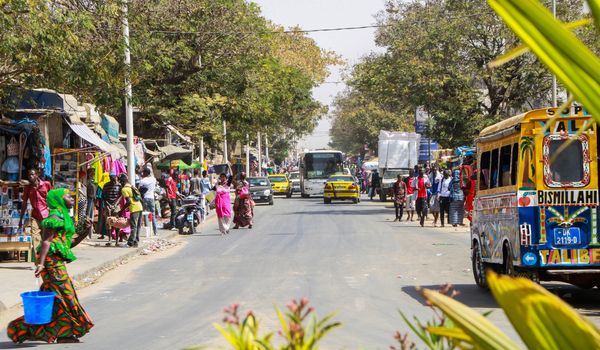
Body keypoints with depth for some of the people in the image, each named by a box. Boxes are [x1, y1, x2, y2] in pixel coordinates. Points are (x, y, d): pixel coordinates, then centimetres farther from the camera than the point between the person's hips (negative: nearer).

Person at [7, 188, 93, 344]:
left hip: (58, 262, 10)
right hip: (52, 260, -10)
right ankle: (65, 333, 0)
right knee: (64, 295, -6)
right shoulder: (55, 216, -9)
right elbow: (46, 241, -18)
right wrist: (40, 263, -26)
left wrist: (84, 230, 12)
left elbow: (71, 243, 25)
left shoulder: (64, 217, 21)